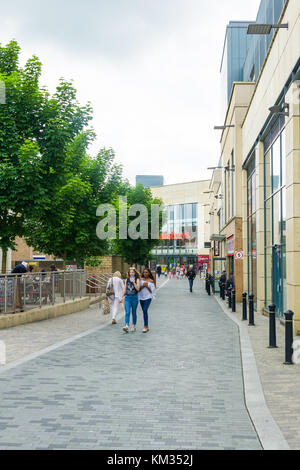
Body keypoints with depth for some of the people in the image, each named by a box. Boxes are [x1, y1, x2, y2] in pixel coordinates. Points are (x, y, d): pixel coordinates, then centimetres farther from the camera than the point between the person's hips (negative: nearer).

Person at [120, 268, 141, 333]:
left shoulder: (137, 279, 0)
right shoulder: (127, 280, 9)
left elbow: (138, 289, -11)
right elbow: (125, 289, 14)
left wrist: (133, 282, -18)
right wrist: (122, 297, 12)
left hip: (134, 297, -2)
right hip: (127, 297, 2)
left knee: (134, 312, 7)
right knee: (127, 312, -11)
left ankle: (134, 326, 20)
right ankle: (127, 326, -21)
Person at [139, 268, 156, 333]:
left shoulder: (151, 281, 0)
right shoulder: (141, 280, 7)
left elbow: (152, 291, -1)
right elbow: (138, 289, 5)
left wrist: (147, 286, -13)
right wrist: (143, 286, -12)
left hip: (148, 297, -4)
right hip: (141, 297, 4)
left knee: (145, 310, -19)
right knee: (144, 311, 10)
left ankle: (145, 326, -17)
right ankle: (147, 326, 20)